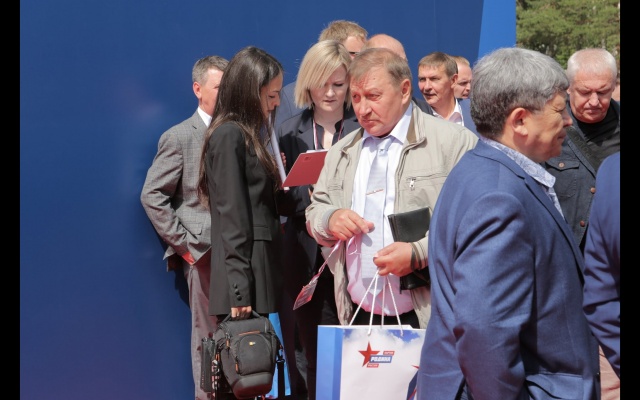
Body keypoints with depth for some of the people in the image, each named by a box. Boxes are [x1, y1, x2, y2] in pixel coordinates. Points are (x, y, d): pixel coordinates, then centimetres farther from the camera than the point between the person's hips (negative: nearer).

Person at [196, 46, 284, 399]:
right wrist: (239, 292, -18)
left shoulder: (250, 135, 17)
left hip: (260, 272, 9)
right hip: (245, 278, -9)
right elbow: (231, 220, -16)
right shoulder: (229, 135, -11)